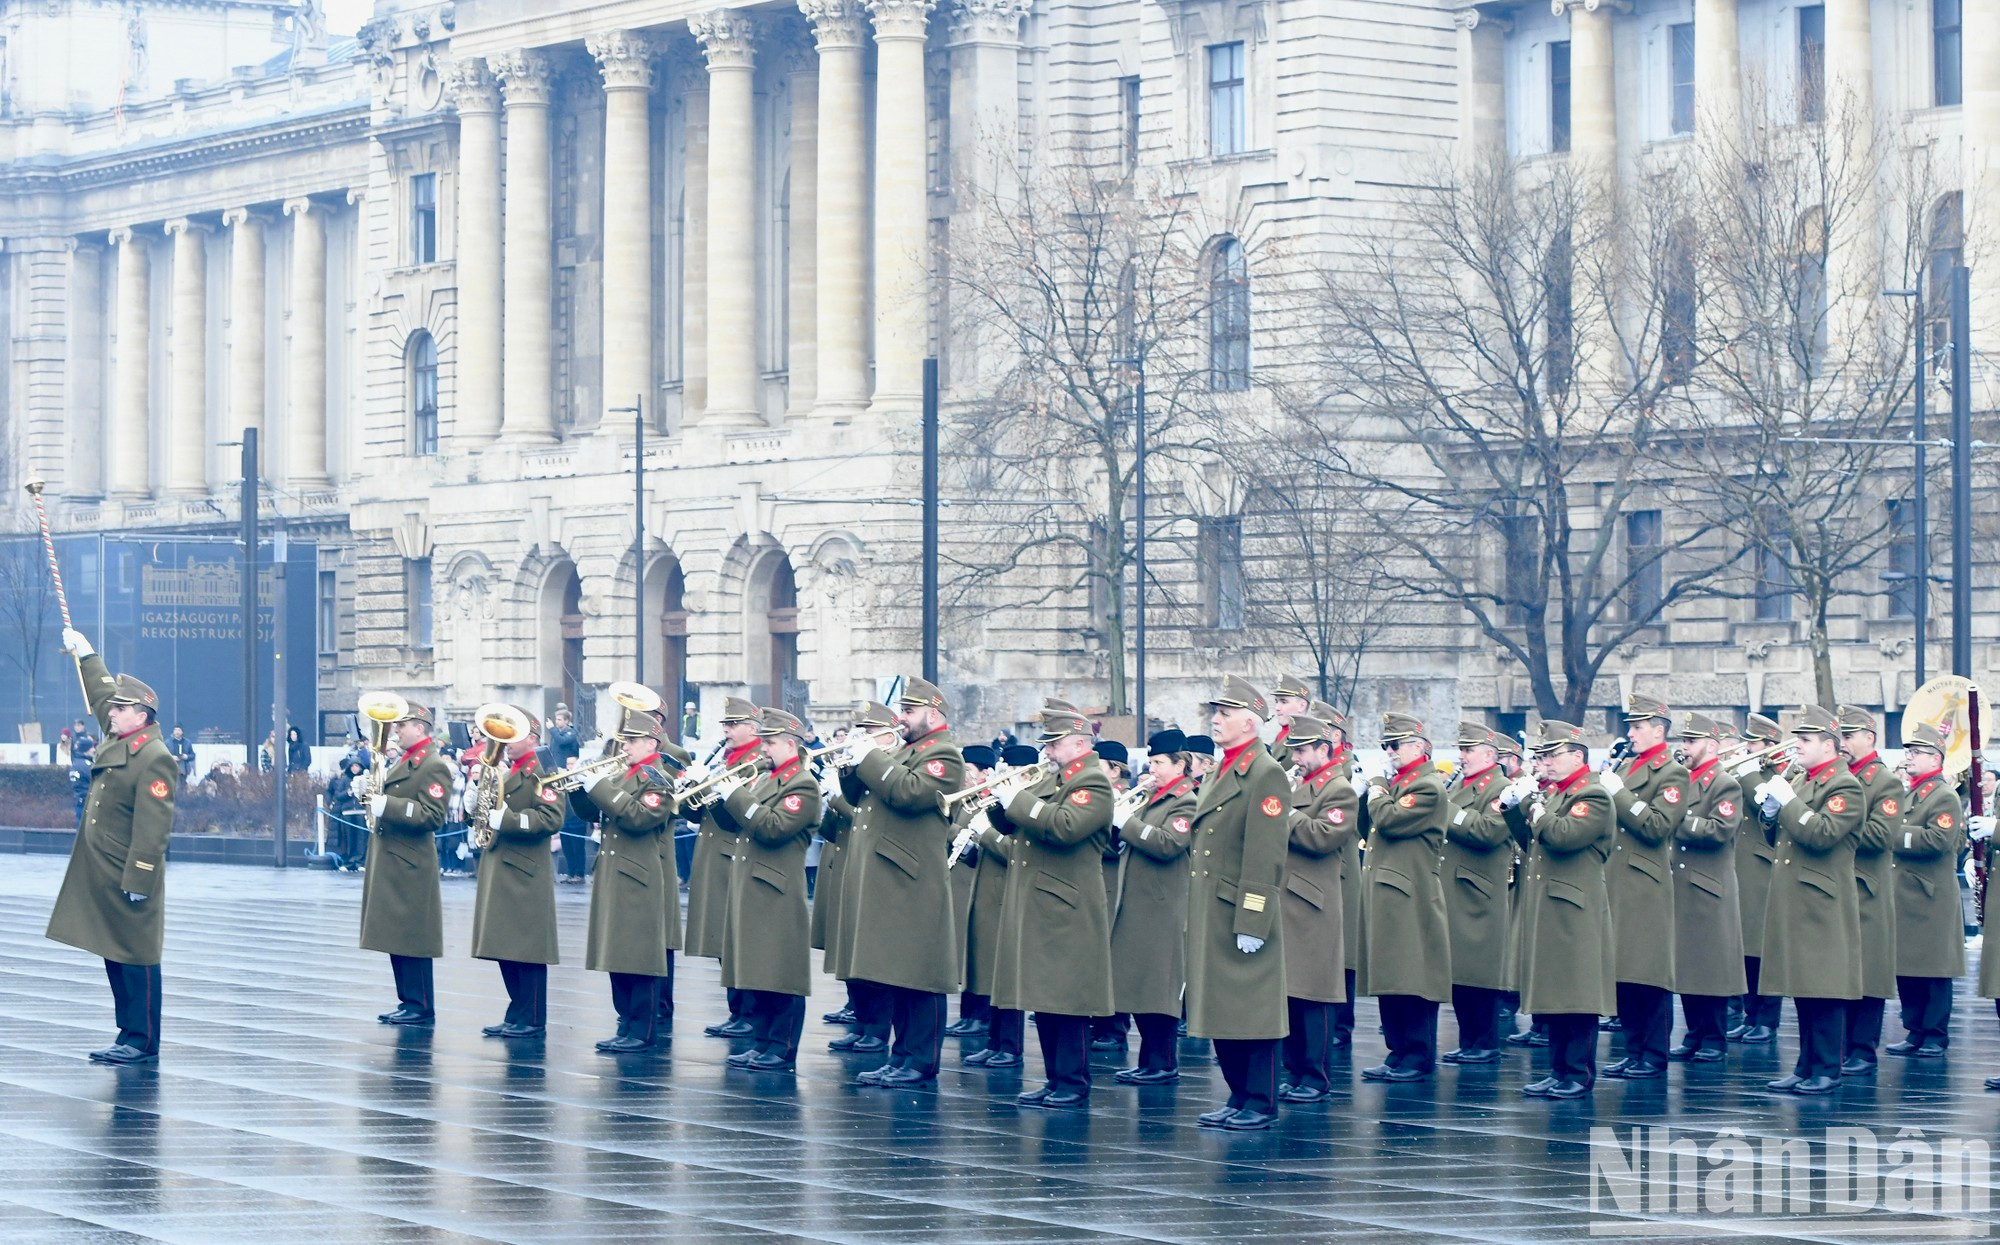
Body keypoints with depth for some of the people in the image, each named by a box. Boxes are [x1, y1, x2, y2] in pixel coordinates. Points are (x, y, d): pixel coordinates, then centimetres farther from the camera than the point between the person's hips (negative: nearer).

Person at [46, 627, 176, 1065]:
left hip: (130, 880, -9)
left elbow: (153, 827, -20)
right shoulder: (118, 741, 11)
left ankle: (143, 1043, -1)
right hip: (102, 878, 9)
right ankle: (130, 1036, 16)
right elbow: (101, 696, 31)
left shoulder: (155, 759, -16)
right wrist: (85, 655, 36)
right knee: (114, 955, 11)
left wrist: (138, 880, -23)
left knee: (137, 959, -4)